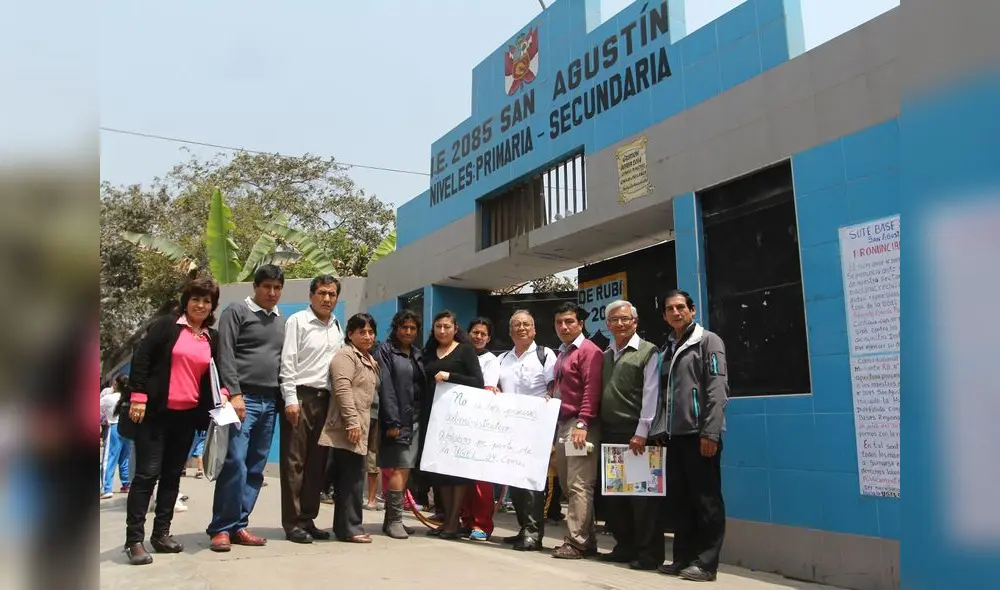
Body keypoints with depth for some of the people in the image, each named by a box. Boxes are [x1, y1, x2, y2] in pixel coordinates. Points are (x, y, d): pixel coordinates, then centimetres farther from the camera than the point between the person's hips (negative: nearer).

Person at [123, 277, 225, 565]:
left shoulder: (213, 338, 11)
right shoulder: (166, 325, -2)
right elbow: (141, 358, -7)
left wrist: (221, 395, 0)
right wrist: (138, 396, -14)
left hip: (188, 415, 5)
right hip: (156, 411, -5)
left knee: (172, 475, 11)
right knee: (147, 473, -5)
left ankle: (161, 533, 20)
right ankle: (134, 539, 2)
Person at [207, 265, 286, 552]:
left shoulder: (281, 321, 18)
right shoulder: (236, 312, 1)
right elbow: (226, 356, -7)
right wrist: (234, 394, -15)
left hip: (270, 401, 6)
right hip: (244, 398, -6)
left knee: (255, 468, 5)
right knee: (235, 463, -12)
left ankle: (238, 526, 12)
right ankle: (221, 528, -2)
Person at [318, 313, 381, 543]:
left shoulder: (370, 360, 22)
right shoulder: (346, 355, -6)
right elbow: (342, 390, -17)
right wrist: (352, 422, -22)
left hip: (359, 428, 9)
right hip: (347, 428, -9)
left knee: (349, 478, 10)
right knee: (352, 476, -9)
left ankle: (344, 526, 14)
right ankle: (350, 527, -4)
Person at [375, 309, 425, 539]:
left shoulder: (418, 353, 19)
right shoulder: (385, 350, -1)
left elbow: (424, 385, 16)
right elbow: (385, 388, -9)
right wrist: (392, 422, -16)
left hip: (416, 419, 6)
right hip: (398, 420, -6)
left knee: (405, 470, 6)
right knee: (399, 469, -10)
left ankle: (391, 520, 13)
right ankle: (394, 520, -3)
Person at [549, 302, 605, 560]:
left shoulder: (589, 351, -7)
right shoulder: (562, 353, 20)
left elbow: (592, 390, -16)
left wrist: (582, 424, -22)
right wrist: (556, 425, 16)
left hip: (580, 426, -9)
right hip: (561, 425, 10)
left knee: (579, 485, -8)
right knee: (567, 485, 11)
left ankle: (577, 542, -3)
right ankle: (587, 539, 18)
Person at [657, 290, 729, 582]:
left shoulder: (708, 341, -1)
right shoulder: (669, 348, 18)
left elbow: (717, 389, -10)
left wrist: (710, 432, -18)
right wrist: (661, 431, 11)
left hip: (699, 433, -7)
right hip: (676, 434, 7)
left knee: (706, 499, -1)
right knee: (679, 499, 10)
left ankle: (706, 563, 5)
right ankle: (683, 558, 19)